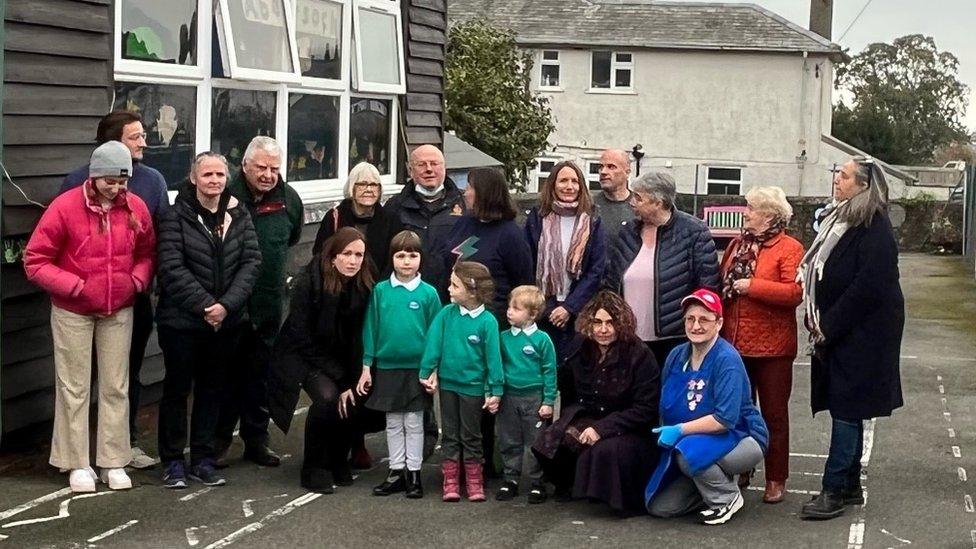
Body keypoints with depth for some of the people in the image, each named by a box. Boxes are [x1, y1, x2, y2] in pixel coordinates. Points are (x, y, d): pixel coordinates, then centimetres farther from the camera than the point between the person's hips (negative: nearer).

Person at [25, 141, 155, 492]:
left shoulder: (136, 208, -4)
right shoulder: (65, 207, -15)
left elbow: (146, 253, 11)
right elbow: (35, 261, -11)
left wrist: (137, 280, -7)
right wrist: (74, 286, -16)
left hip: (119, 311, 3)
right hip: (73, 311, -3)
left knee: (115, 386, 7)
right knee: (74, 387, 4)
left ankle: (114, 462, 15)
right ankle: (78, 464, 13)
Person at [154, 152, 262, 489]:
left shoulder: (238, 215, 4)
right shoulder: (177, 216, -8)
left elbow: (251, 262, -2)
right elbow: (172, 268, -15)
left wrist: (226, 304, -14)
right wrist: (205, 305, -18)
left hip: (227, 321, 4)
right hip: (182, 320, -4)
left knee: (212, 389, 12)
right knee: (177, 388, 6)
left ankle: (202, 460, 22)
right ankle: (172, 461, 16)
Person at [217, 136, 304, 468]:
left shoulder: (289, 199, 3)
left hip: (269, 303, 4)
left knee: (261, 374, 12)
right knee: (228, 371, 3)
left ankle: (256, 440, 22)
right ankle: (220, 438, 14)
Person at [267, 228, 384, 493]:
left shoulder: (364, 287, -9)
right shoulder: (308, 282, -21)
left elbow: (360, 339, -6)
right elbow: (302, 335, -20)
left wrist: (354, 381, -16)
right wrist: (340, 379, -20)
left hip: (340, 359, 5)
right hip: (303, 355, -4)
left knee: (361, 402, -16)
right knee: (327, 397, -29)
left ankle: (338, 459, 13)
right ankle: (314, 469, -10)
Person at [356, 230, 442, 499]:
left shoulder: (428, 293, -5)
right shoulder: (380, 291, -1)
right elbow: (370, 328, 4)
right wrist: (366, 367, 2)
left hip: (417, 368, -2)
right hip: (387, 367, 2)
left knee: (414, 423, 7)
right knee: (393, 423, 12)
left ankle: (414, 474, 16)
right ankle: (396, 472, 22)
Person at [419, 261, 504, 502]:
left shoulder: (487, 321, -15)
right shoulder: (446, 314, -7)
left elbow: (493, 357, -12)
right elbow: (433, 344, -3)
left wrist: (496, 390, -11)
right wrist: (426, 372, -5)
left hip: (473, 386, -3)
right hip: (447, 383, 3)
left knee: (471, 436, 10)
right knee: (449, 435, 10)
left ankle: (474, 482, 20)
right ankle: (450, 481, 17)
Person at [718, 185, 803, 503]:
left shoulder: (789, 248, -8)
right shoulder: (737, 245, 12)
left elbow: (794, 292, -20)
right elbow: (721, 283, 17)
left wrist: (752, 286, -19)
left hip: (771, 346, -6)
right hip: (733, 343, 6)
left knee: (774, 413, 4)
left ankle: (776, 480, 12)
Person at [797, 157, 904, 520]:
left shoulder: (874, 228, -15)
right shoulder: (839, 219, 13)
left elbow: (869, 286, -21)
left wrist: (828, 325, -17)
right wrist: (817, 320, 7)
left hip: (861, 335, -9)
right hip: (834, 333, 9)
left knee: (846, 410, -5)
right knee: (846, 410, 13)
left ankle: (834, 490, -1)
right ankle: (850, 487, 22)